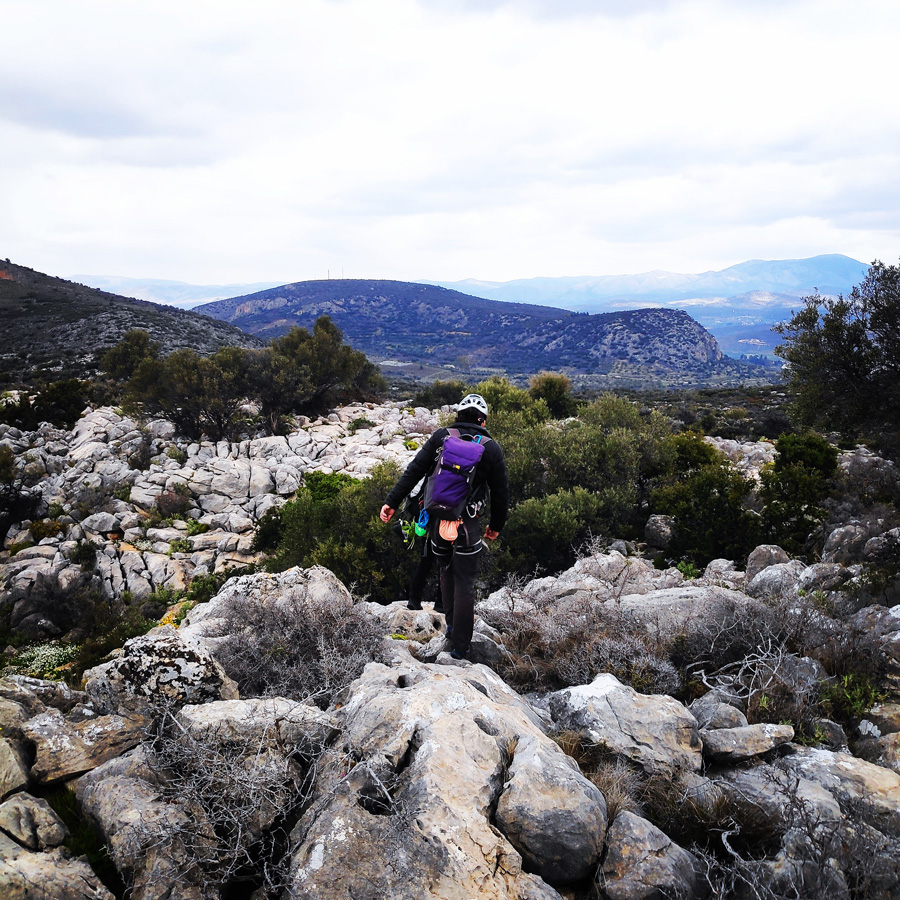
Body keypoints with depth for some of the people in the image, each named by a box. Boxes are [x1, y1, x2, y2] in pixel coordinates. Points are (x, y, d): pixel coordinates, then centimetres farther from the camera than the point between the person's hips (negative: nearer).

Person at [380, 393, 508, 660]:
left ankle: (451, 624, 37)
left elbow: (413, 471, -4)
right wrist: (496, 525, 17)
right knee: (465, 584, 6)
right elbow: (500, 492, 4)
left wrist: (392, 502, -2)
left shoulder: (441, 437, 1)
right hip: (467, 524, -2)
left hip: (437, 519, 3)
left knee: (447, 571, 25)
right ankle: (459, 646, 10)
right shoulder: (492, 449, -1)